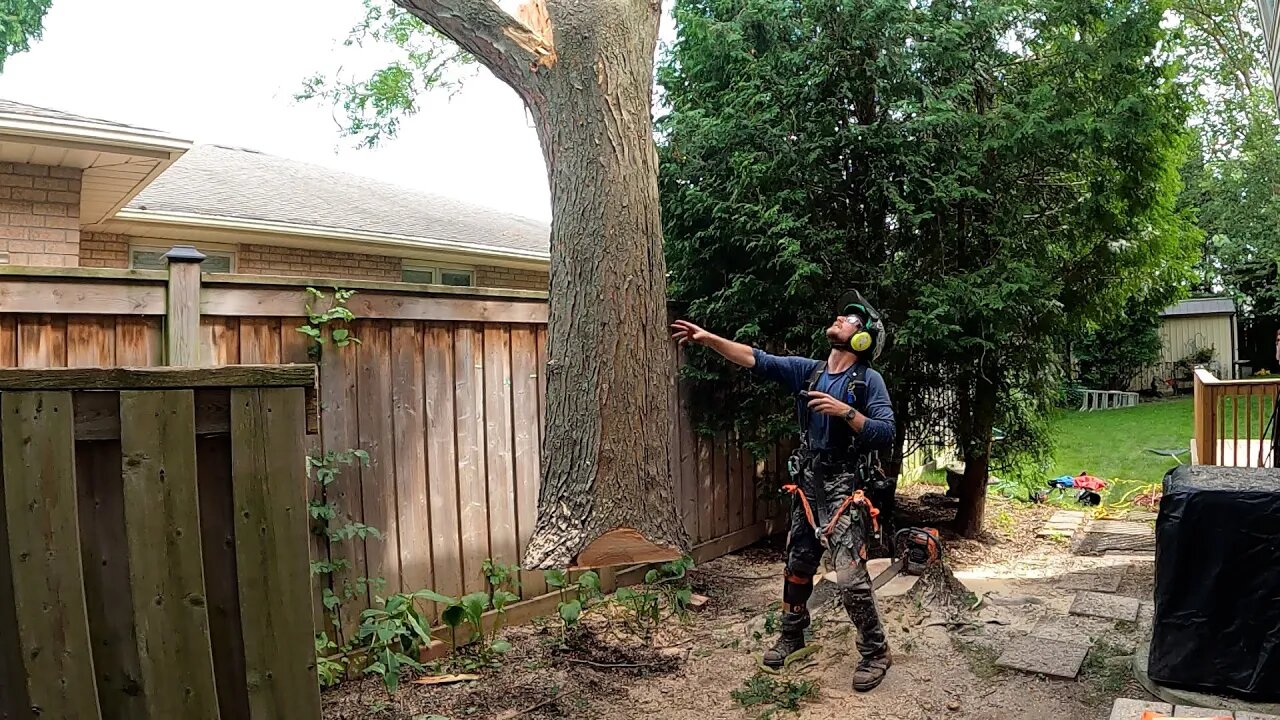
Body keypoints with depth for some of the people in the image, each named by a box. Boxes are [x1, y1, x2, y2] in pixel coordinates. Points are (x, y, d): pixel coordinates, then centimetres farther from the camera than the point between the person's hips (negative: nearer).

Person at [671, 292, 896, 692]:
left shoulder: (868, 380, -8)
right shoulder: (808, 371, 6)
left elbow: (886, 434, -14)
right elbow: (756, 359, 1)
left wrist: (846, 411, -25)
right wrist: (707, 338, -5)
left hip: (844, 489, -5)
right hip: (808, 484, 6)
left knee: (850, 577, -12)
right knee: (797, 565, 15)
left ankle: (875, 652, 7)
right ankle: (792, 635, 33)